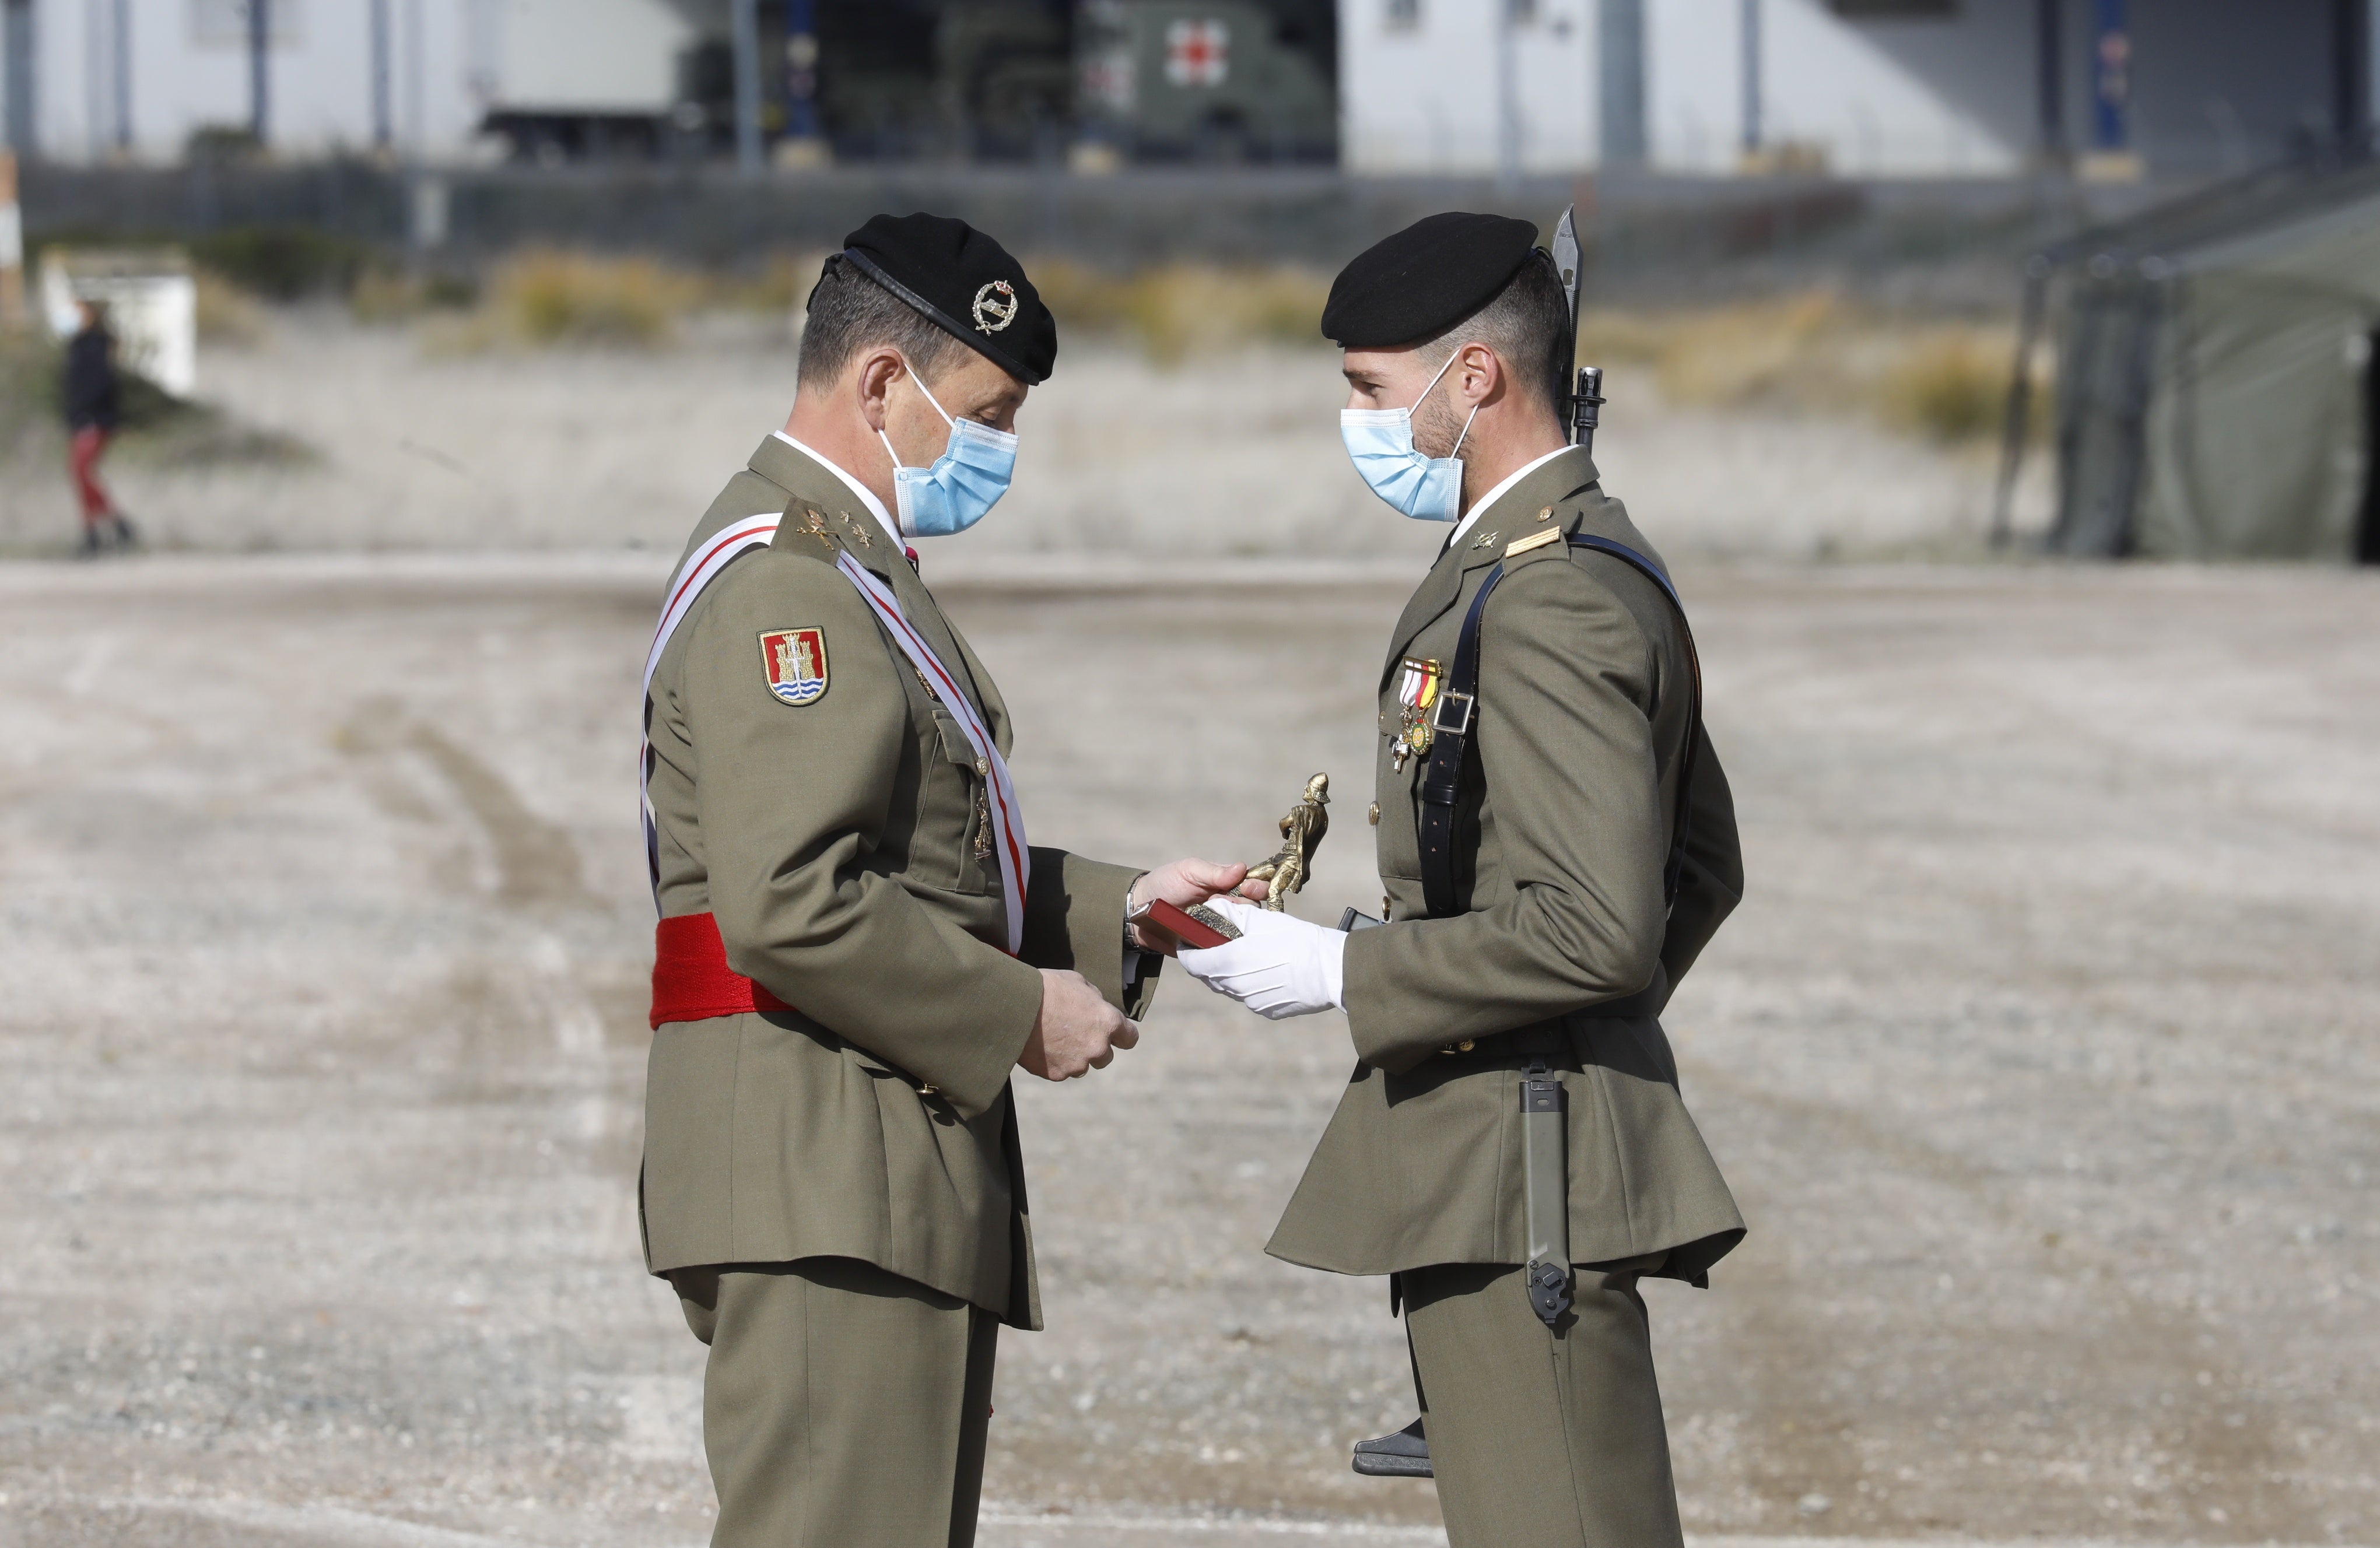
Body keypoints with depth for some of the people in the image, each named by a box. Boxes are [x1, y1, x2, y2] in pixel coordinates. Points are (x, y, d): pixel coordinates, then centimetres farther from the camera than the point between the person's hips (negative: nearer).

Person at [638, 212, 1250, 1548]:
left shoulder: (857, 571, 22)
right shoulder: (782, 583, -14)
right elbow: (792, 908, -23)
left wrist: (1119, 908, 14)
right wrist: (1021, 1014, -15)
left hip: (898, 1183, 11)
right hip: (822, 1181, -11)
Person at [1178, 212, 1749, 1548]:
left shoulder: (1554, 605, -18)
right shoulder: (1593, 565, 16)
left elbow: (1603, 925, -25)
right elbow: (1701, 865, 26)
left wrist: (1342, 973, -19)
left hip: (1519, 1187, -11)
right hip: (1494, 1176, 11)